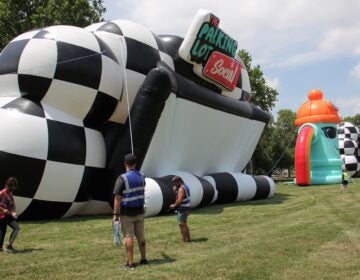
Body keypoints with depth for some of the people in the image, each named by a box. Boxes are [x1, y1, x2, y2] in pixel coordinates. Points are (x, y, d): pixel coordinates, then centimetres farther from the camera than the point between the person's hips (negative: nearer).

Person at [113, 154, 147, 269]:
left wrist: (115, 214, -13)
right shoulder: (141, 177, 3)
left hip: (127, 213, -5)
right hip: (139, 212, 5)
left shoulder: (122, 178, -16)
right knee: (140, 235, 14)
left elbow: (117, 198, -19)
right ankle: (143, 259, 21)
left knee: (128, 236, 0)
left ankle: (130, 263, 2)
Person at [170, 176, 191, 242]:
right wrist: (175, 189, 2)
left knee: (182, 224, -4)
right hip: (186, 208, 10)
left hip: (183, 209, -10)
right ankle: (188, 238, 25)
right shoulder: (185, 186, 12)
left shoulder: (181, 189, -20)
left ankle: (184, 240, -1)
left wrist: (174, 205, -11)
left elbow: (179, 200, -25)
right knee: (184, 224, 19)